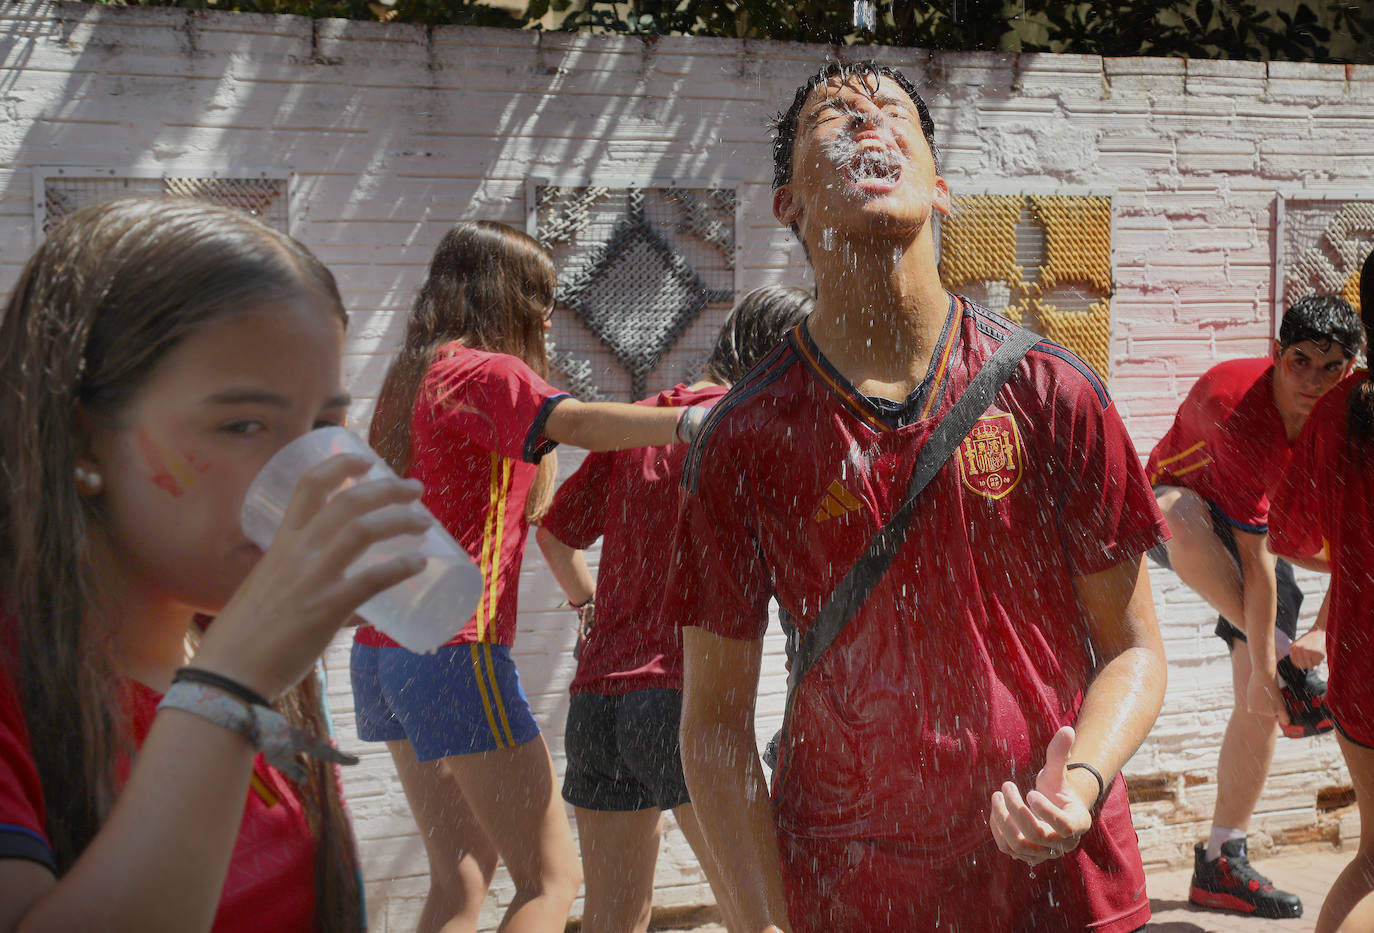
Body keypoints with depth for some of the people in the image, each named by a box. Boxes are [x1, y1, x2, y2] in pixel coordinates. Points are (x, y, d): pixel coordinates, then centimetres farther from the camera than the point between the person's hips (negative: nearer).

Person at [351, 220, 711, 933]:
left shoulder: (414, 374, 19)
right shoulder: (486, 372, -8)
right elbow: (574, 423, -32)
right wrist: (692, 423, -43)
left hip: (383, 651, 9)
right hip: (455, 651, -9)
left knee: (462, 876, 15)